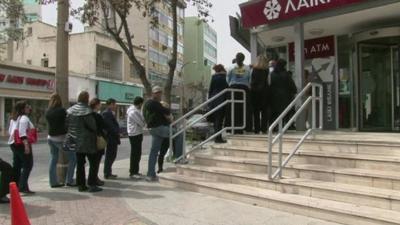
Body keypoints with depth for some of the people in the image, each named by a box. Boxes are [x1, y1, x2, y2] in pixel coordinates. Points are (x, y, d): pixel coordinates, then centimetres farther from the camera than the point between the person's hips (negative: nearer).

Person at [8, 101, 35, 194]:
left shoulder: (13, 119, 16)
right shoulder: (24, 118, -13)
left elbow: (10, 131, 20)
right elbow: (22, 133, -23)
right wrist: (26, 145, -27)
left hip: (14, 144, 10)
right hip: (22, 144, -10)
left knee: (17, 166, 15)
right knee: (28, 165, -7)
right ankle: (23, 186, -11)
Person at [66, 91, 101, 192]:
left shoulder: (70, 110, 4)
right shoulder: (87, 111, -18)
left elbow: (67, 123, 7)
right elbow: (92, 126, -14)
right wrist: (95, 131, 6)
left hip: (76, 141, 7)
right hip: (87, 141, -7)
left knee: (80, 163, 14)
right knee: (93, 163, 4)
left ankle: (81, 185, 18)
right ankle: (92, 185, 3)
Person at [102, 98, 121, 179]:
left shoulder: (110, 113, 17)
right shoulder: (107, 113, -16)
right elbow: (110, 126, -21)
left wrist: (117, 132, 10)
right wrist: (117, 133, -13)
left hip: (113, 139, 10)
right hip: (111, 138, -10)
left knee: (111, 156, 15)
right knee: (109, 156, -2)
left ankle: (108, 173, 23)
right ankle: (107, 174, 6)